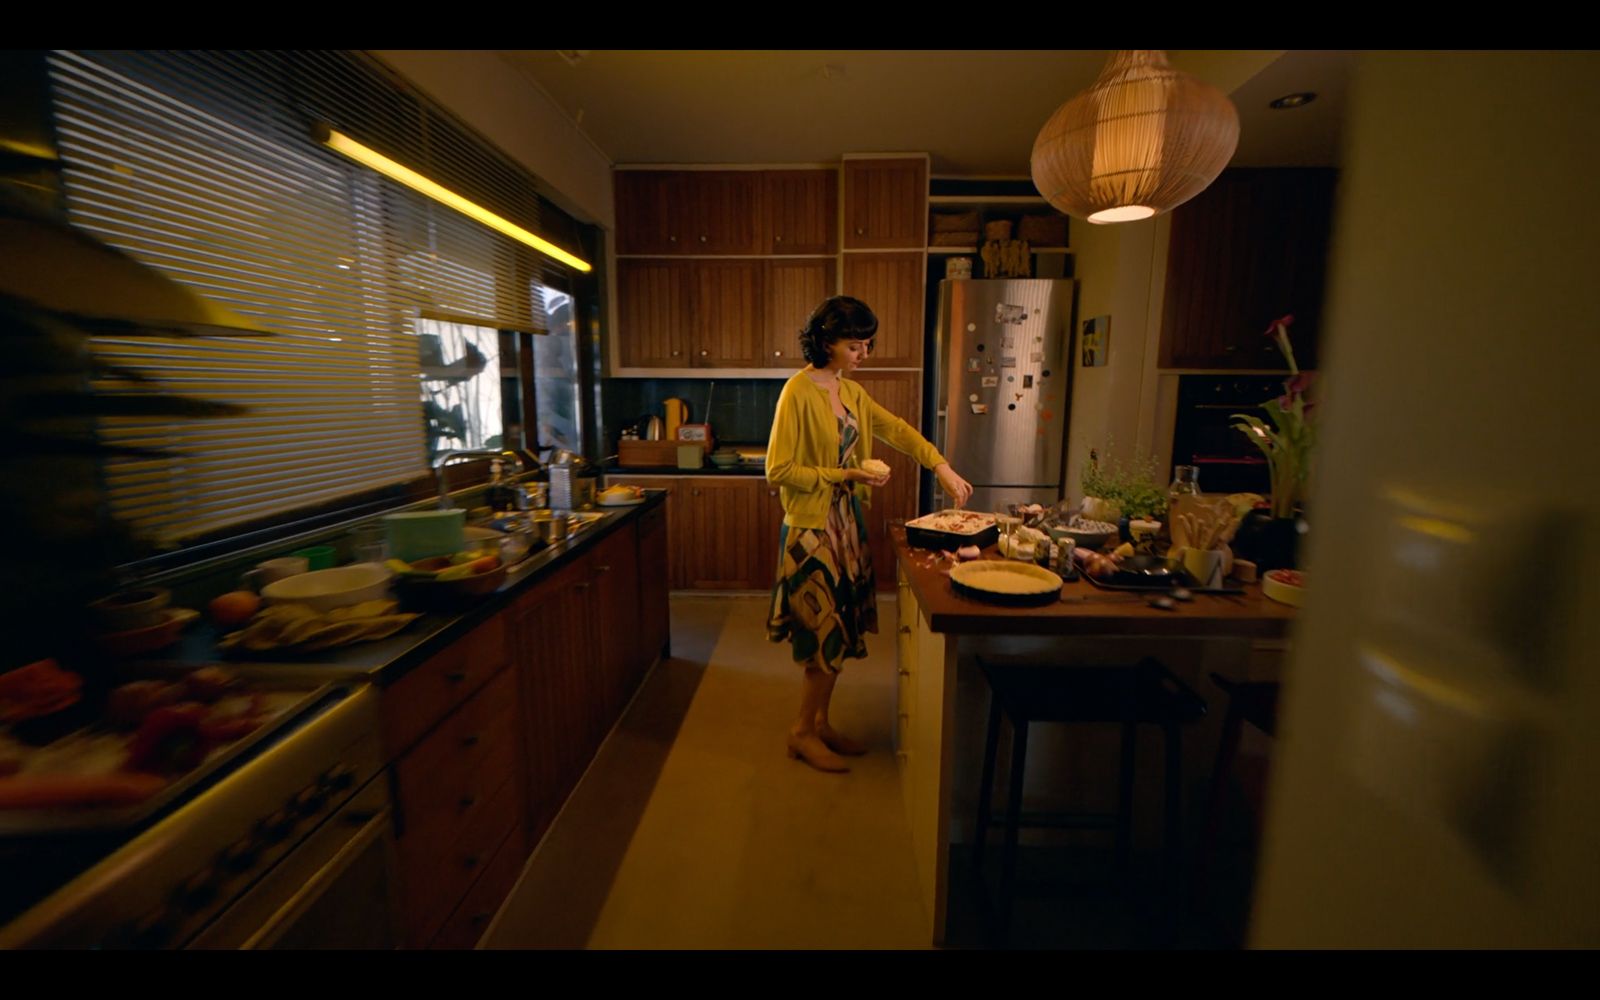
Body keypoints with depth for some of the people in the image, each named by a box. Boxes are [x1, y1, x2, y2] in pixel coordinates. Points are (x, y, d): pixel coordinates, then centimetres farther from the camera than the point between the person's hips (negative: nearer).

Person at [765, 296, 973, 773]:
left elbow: (897, 430, 16)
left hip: (846, 522, 8)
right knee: (830, 631, -2)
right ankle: (802, 732, 18)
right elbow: (778, 470, -17)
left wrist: (943, 468, 5)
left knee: (841, 632, 13)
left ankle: (820, 722, 29)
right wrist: (842, 475, -19)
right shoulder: (799, 392, -15)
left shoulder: (851, 391, 10)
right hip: (812, 528, -8)